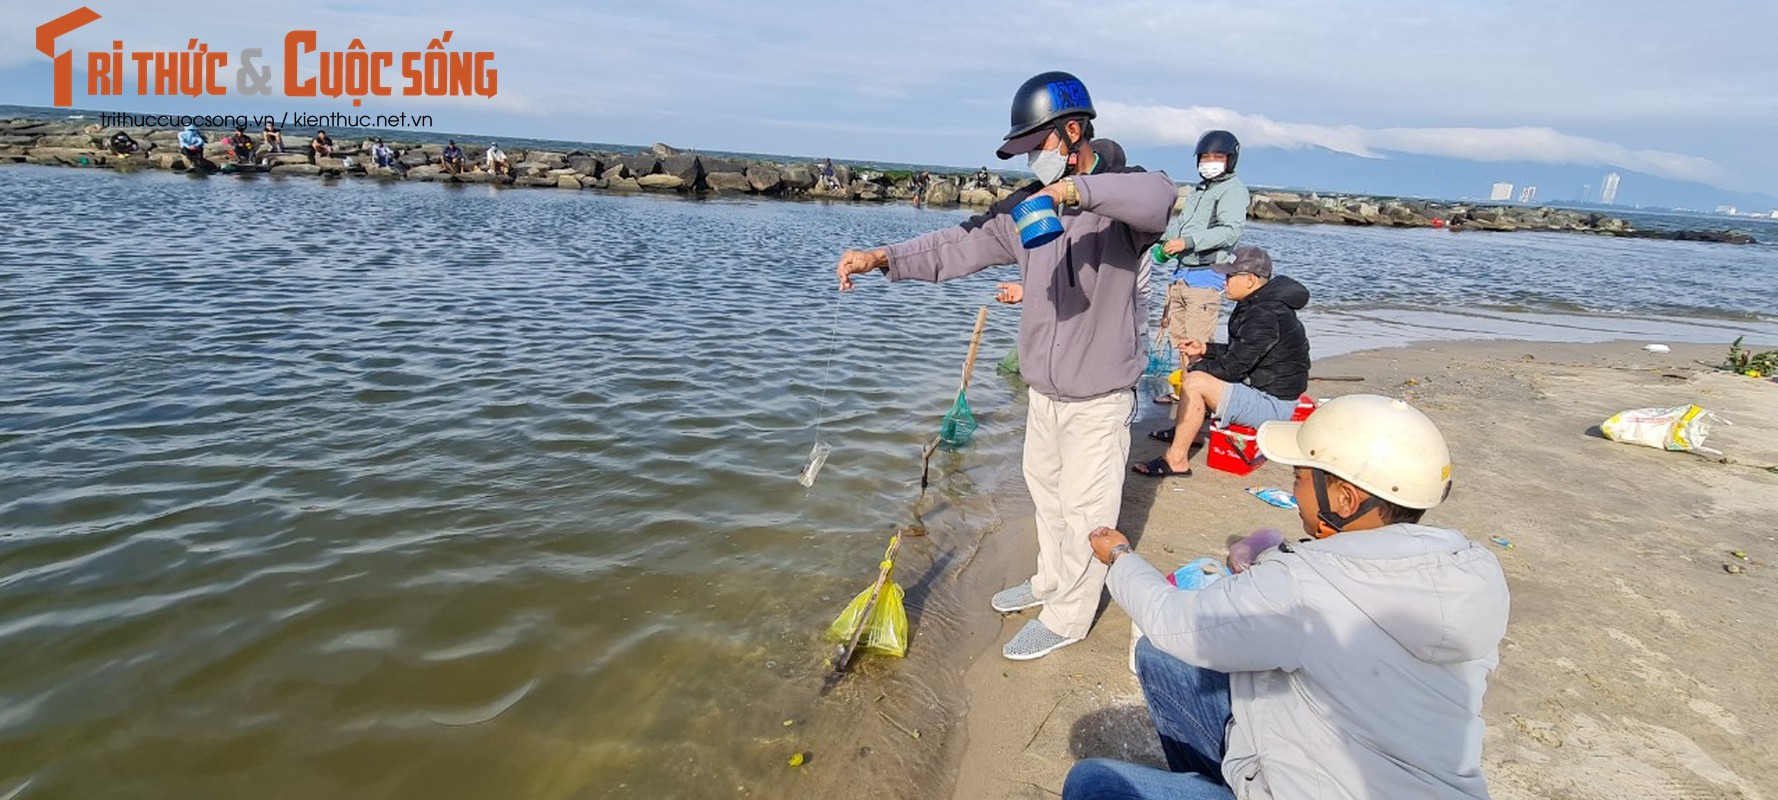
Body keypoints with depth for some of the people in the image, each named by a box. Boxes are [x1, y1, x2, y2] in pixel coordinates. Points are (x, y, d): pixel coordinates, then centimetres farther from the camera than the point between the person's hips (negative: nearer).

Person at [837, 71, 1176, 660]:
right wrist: (883, 258, -10)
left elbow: (1157, 196, -38)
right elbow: (961, 245, 0)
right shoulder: (1028, 205, 3)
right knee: (1046, 491, 23)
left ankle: (1068, 618, 25)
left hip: (1099, 398, -7)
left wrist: (1077, 187, -48)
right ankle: (1051, 581, 46)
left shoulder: (1118, 196, -14)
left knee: (1085, 511, 6)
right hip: (1043, 391, 7)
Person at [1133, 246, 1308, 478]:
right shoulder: (1258, 305, 8)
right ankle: (1186, 431, 26)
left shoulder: (1265, 316, -25)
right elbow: (1238, 354, 18)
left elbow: (1232, 367, -25)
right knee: (1200, 370, 17)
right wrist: (1204, 349, 5)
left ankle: (1176, 460, -17)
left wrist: (1195, 368, -9)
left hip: (1273, 405, -11)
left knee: (1194, 383, -25)